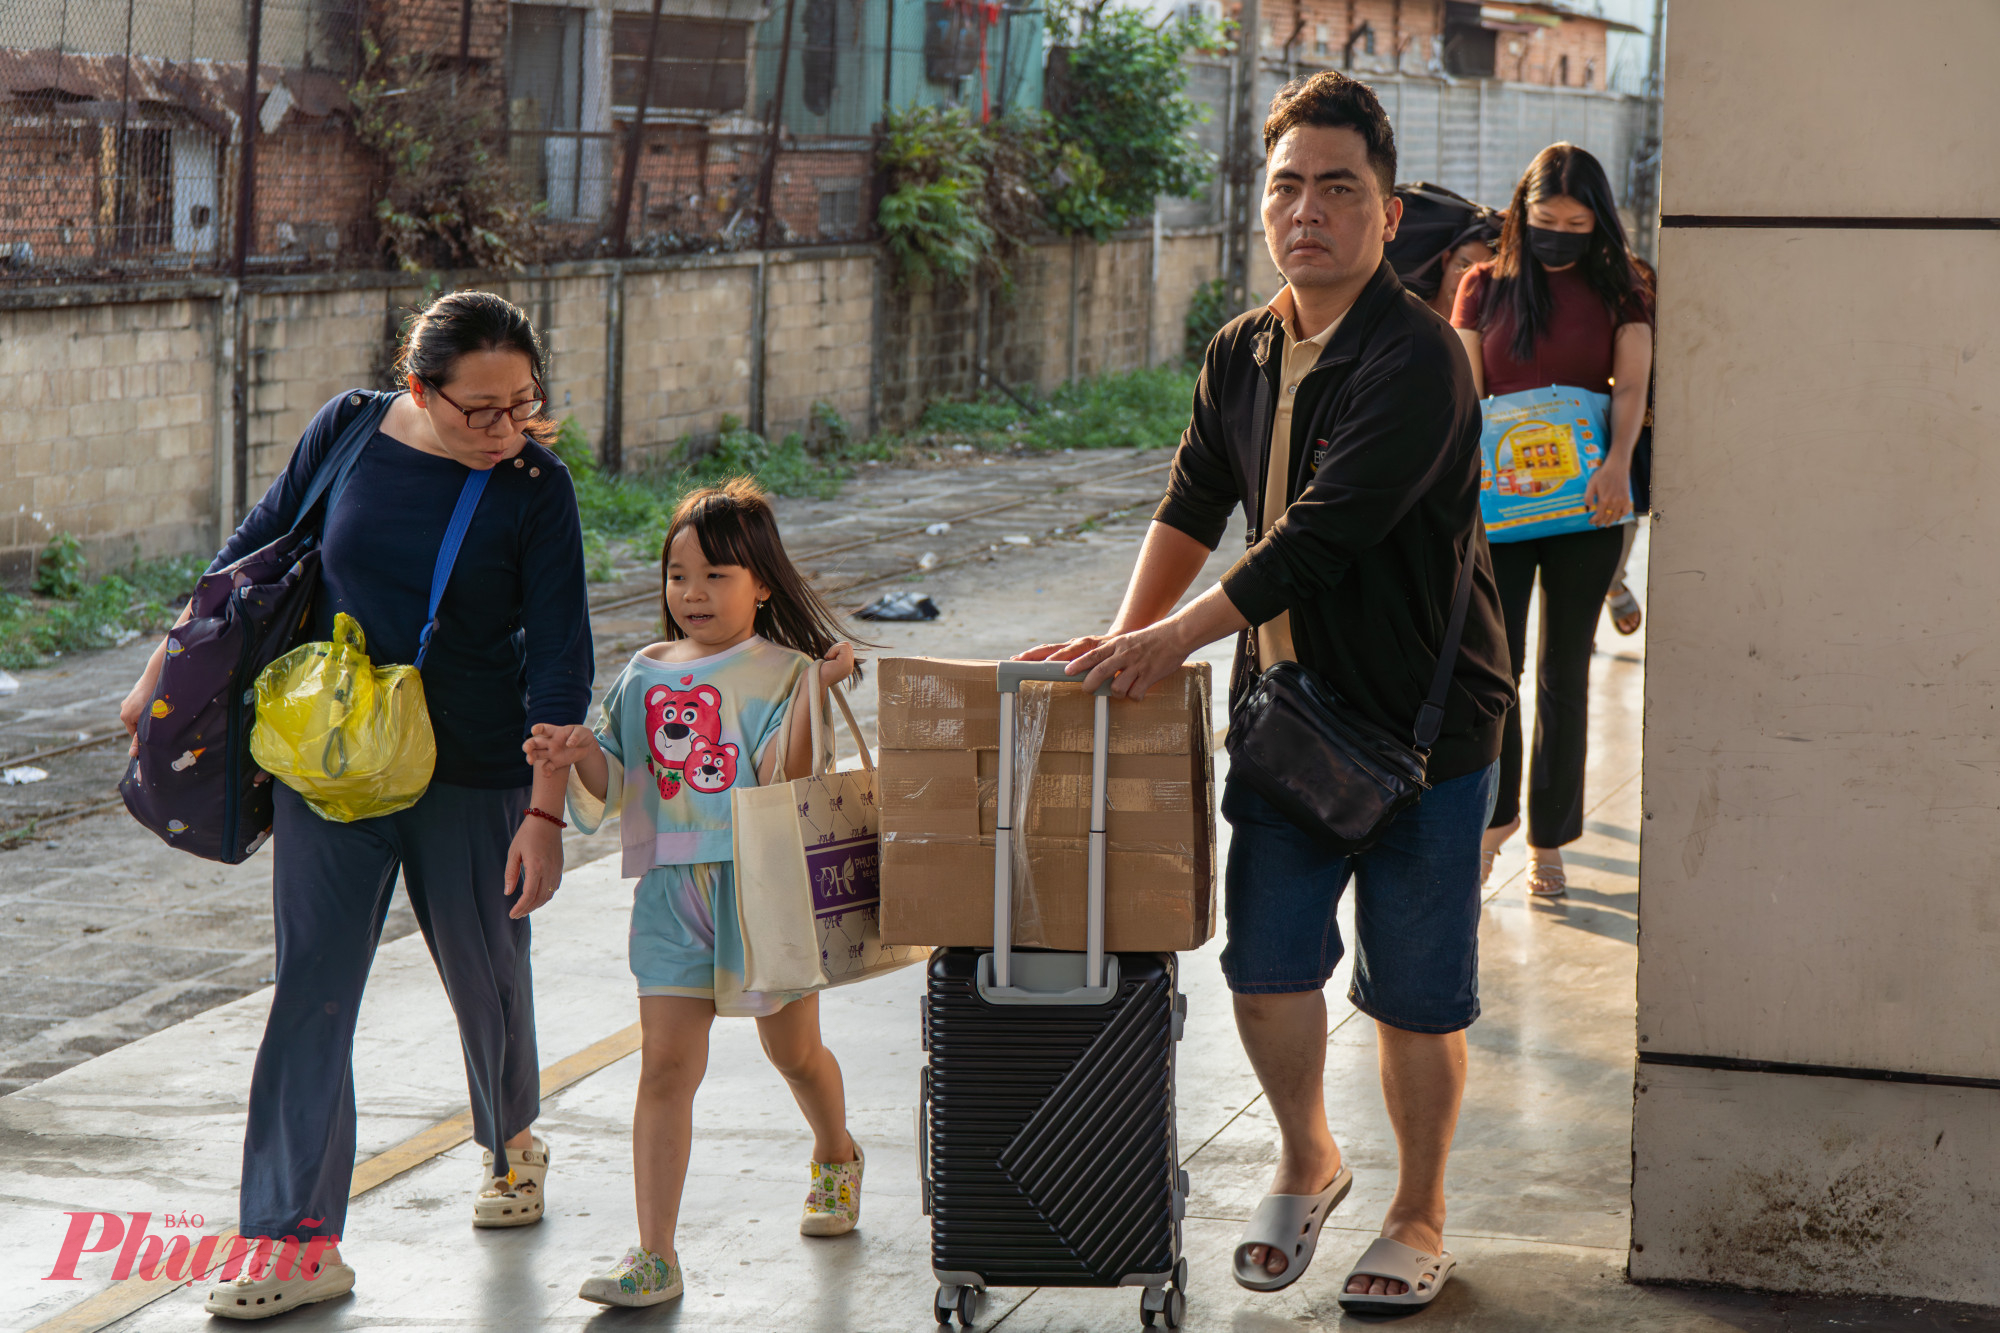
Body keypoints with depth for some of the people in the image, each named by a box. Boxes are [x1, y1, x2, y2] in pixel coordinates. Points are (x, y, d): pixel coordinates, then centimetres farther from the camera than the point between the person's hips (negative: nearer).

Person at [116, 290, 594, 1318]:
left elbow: (558, 662, -10)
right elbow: (254, 553, 9)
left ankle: (512, 1143, 43)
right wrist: (164, 673, 10)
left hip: (472, 776, -1)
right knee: (311, 989, -4)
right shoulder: (349, 433, -5)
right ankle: (297, 1242, -1)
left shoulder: (535, 487, -10)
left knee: (485, 977, 13)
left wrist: (545, 813, -14)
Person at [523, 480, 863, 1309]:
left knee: (794, 1051, 15)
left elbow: (785, 785, -16)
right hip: (672, 891, 3)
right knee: (666, 1063, -6)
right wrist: (582, 756, -9)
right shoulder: (646, 674, 9)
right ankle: (654, 1255, -6)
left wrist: (813, 696, -25)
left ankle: (835, 1157, 48)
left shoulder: (782, 673, -5)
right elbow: (616, 785, 10)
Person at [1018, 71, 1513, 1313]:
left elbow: (1326, 534, -26)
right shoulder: (1242, 355, 6)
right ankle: (1307, 1163, 31)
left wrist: (1178, 636, -25)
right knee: (1266, 958, 5)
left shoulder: (1417, 357, -19)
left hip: (1424, 720, -6)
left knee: (1415, 989, 4)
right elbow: (1194, 507, 11)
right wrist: (1124, 638, -2)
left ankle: (1420, 1213, 23)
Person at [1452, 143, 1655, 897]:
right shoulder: (1485, 287, 8)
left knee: (1564, 671, 6)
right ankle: (1492, 817, 11)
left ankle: (1548, 841, 15)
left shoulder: (1619, 294, 6)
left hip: (1586, 503, 0)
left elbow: (1631, 388, -7)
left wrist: (1616, 463, -25)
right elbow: (1464, 393, 4)